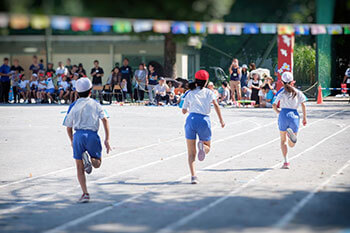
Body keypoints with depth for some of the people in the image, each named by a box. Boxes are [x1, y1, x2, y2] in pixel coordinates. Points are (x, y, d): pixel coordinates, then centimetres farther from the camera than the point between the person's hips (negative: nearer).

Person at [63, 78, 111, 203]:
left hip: (78, 135, 1)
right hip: (92, 135, -1)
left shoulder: (73, 106, 12)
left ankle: (85, 193, -4)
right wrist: (107, 139, -5)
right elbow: (105, 120, -3)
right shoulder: (95, 104, 10)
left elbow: (68, 127, 15)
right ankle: (89, 158, -21)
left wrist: (72, 141, 32)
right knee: (97, 163, 15)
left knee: (79, 168, 8)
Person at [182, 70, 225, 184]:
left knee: (191, 153, 5)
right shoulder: (209, 92, 9)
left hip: (191, 119, 1)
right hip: (204, 120, -1)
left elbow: (184, 111, 17)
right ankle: (202, 145, -20)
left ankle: (193, 176, -12)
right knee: (207, 148, 18)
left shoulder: (190, 94, 12)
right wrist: (221, 119, -9)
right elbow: (216, 105, -7)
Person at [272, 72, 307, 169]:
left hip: (283, 115, -1)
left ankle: (286, 161, -3)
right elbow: (303, 104, 1)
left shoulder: (281, 93, 6)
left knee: (283, 141, 13)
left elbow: (274, 105, -4)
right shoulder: (297, 92, 9)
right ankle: (291, 133, -27)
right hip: (294, 116, 1)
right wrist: (304, 117, 7)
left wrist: (277, 111, 15)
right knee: (291, 145, 9)